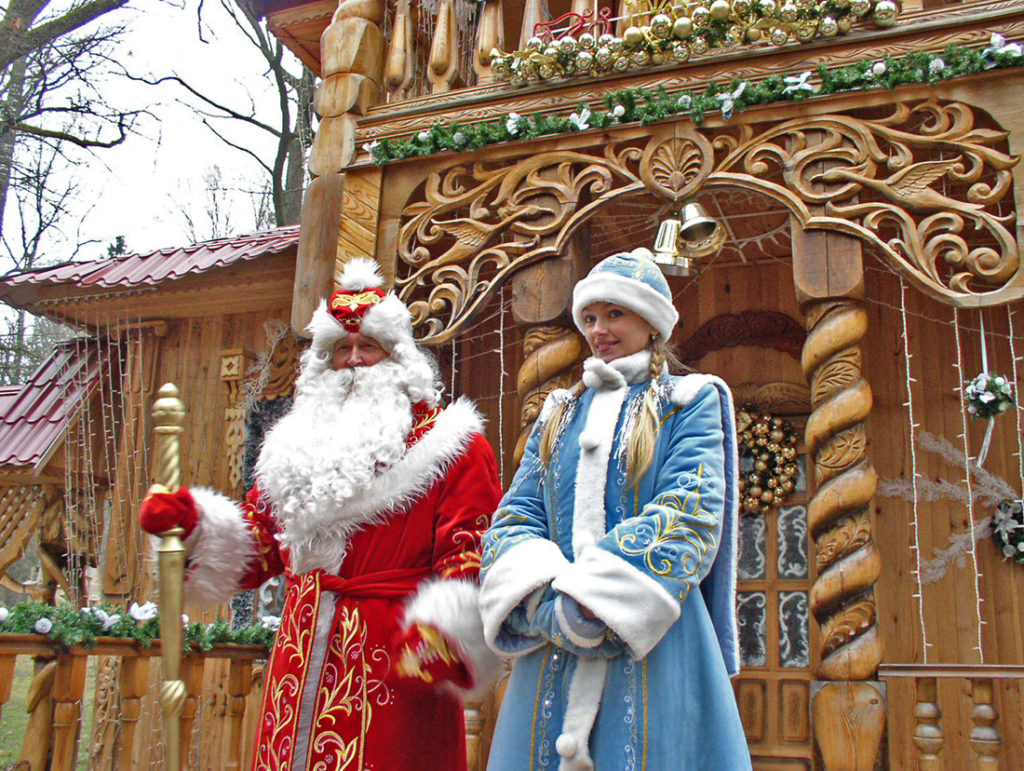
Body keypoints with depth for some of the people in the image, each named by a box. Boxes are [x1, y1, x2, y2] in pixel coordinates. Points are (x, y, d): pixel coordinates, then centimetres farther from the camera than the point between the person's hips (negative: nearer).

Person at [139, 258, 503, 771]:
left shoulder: (446, 441, -2)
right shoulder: (299, 441, 17)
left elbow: (471, 554, -11)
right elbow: (257, 545, 19)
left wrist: (440, 634, -24)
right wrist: (193, 522, 2)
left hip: (392, 666, -5)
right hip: (302, 659, 5)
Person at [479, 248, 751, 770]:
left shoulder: (689, 402, 5)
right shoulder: (559, 414, 18)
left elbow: (689, 517, -10)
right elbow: (514, 516, 6)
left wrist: (588, 601, -19)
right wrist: (548, 604, -14)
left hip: (652, 653, -3)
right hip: (552, 656, 4)